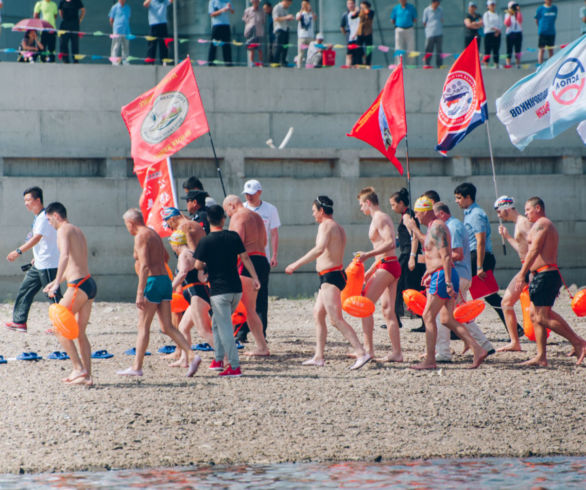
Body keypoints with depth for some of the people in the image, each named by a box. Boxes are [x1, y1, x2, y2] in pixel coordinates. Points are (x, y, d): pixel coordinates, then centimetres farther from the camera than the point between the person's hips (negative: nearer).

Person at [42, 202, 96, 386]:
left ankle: (79, 369, -6)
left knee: (59, 329, -1)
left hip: (78, 286, -9)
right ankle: (87, 375, 10)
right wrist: (55, 281, 41)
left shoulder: (64, 230, -6)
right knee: (80, 333, 12)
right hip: (90, 284, 9)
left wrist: (57, 283, -26)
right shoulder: (78, 232, 23)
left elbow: (65, 256, -24)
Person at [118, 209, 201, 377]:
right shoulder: (154, 234, 19)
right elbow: (166, 257, 36)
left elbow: (144, 266, -21)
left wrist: (140, 294, -24)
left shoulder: (141, 237, -10)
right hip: (165, 280, 9)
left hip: (153, 281, -9)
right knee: (167, 327, 4)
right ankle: (191, 356, -10)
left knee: (143, 327, -3)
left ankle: (136, 367, 0)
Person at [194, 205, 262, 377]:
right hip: (236, 288, 5)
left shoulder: (205, 242, -9)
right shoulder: (234, 237, 2)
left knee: (225, 328, -4)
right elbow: (245, 258, 2)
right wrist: (254, 278, 7)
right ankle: (219, 360, 21)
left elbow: (198, 265, -8)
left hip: (219, 291, -5)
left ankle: (235, 366, -11)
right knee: (217, 323, 22)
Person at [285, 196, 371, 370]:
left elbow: (319, 249, -27)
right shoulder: (339, 229, 18)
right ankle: (319, 357, 21)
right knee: (318, 314, 18)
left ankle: (362, 353, -23)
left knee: (335, 319, -15)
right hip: (336, 274, 10)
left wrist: (297, 264, -27)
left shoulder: (326, 225, -11)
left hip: (330, 276, -10)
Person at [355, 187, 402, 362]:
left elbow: (390, 243, -24)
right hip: (392, 266, 10)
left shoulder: (379, 218, -10)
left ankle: (368, 349, -11)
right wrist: (369, 272, 28)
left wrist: (367, 255, -25)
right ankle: (396, 352, 7)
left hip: (386, 267, -10)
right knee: (388, 311, 9)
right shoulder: (382, 218, 21)